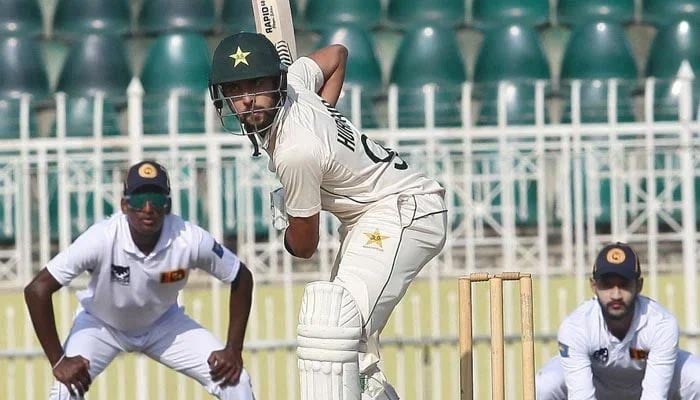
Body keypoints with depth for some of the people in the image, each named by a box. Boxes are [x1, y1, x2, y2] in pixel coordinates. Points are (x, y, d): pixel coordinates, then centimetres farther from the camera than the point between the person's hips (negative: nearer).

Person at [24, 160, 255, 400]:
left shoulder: (190, 240, -29)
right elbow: (37, 289, -32)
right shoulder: (102, 239, -34)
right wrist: (58, 361, -33)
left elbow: (241, 278, -12)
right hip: (101, 324, -2)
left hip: (164, 323, 2)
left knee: (233, 380, -12)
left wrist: (234, 350, -18)